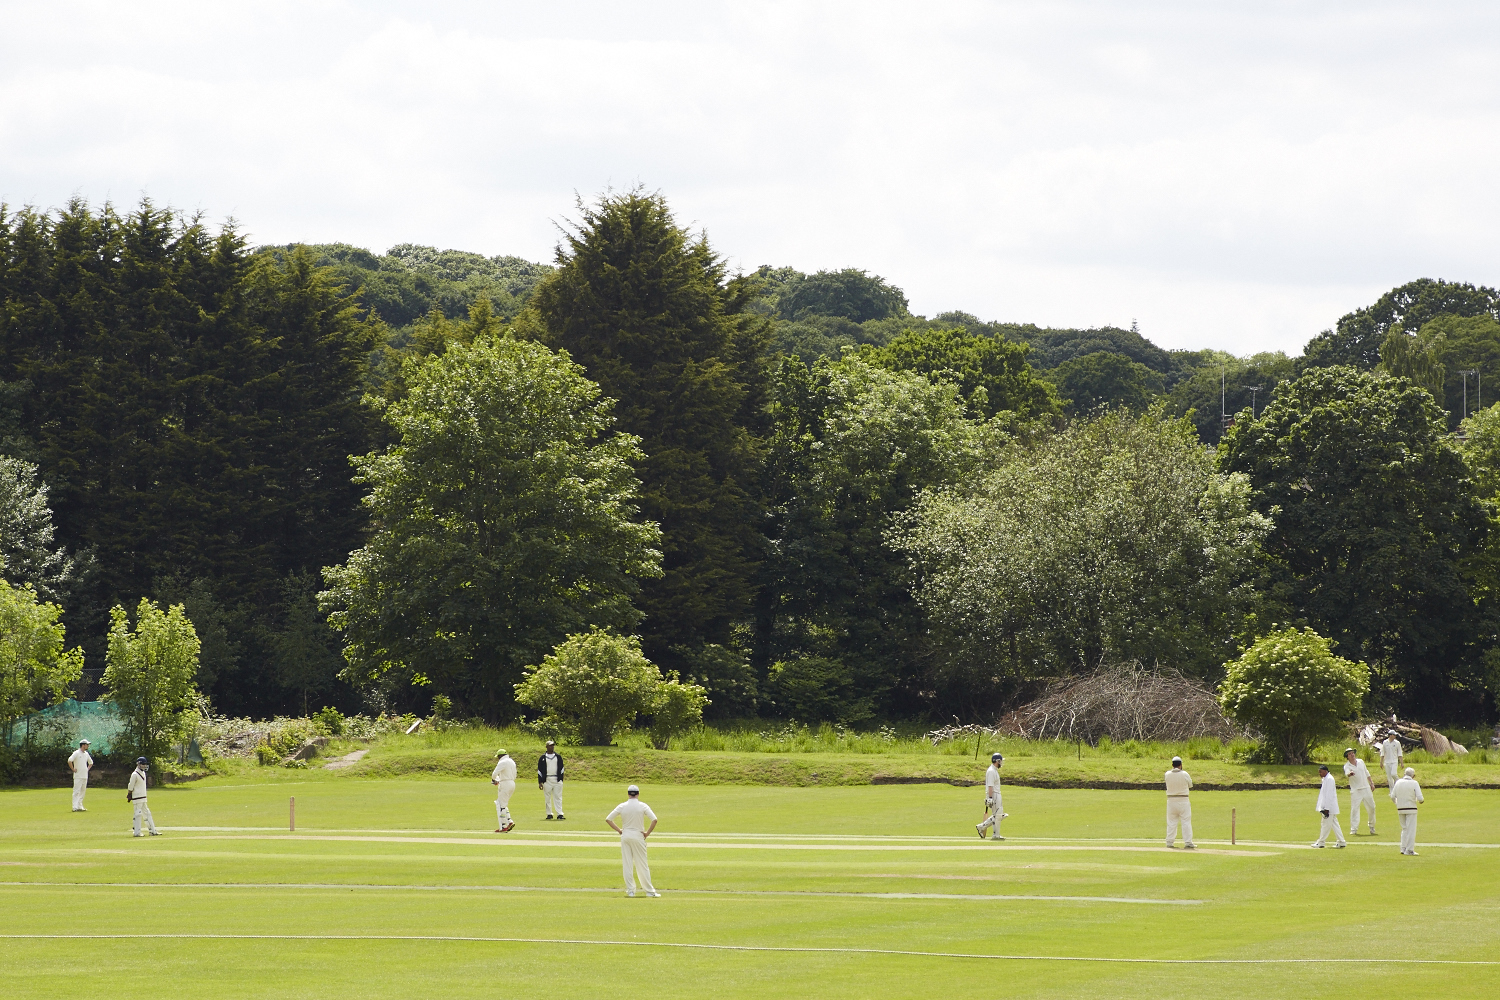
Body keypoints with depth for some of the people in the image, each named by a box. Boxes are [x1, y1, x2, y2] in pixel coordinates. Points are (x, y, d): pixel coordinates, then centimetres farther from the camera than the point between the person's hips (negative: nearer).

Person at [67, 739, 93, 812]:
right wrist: (73, 769, -17)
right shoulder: (76, 753, -10)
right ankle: (75, 807, -13)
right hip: (78, 776, -8)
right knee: (77, 792, -10)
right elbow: (69, 760, -23)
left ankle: (80, 806, 14)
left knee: (82, 791, 9)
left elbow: (91, 762, 30)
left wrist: (88, 769, 16)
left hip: (85, 776, 8)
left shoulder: (86, 754, 14)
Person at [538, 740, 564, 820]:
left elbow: (561, 768, 12)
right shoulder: (542, 758, 7)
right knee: (548, 798, 2)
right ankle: (549, 814, 7)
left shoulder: (558, 757, 11)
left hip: (557, 780, 0)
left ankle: (559, 814, -7)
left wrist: (561, 779, 3)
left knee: (558, 797, -4)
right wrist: (540, 782, -1)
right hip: (547, 780, 0)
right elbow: (539, 770, 6)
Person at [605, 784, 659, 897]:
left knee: (627, 864, 6)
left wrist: (618, 830, 5)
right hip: (638, 836, -2)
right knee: (642, 864, 3)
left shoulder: (622, 806, 0)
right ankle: (649, 890, 5)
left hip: (625, 836, 2)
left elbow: (608, 819, -1)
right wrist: (647, 832, -5)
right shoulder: (642, 806, -5)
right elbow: (654, 819, -15)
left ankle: (630, 890, 4)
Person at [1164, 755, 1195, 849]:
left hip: (1171, 800, 3)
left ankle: (1169, 842, 9)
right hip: (1183, 801, -3)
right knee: (1186, 822, 0)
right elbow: (1190, 785, 5)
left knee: (1171, 822, 9)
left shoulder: (1167, 774, -3)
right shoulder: (1185, 774, -10)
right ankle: (1188, 842, -3)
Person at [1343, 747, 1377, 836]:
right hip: (1355, 790, -4)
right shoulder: (1347, 766, -8)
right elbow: (1346, 773, -30)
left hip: (1366, 788, 4)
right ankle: (1353, 829, -6)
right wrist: (1350, 774, -54)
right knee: (1354, 809, -11)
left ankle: (1372, 827, 26)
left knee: (1371, 807, 9)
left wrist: (1371, 783, 18)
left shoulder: (1360, 762, 7)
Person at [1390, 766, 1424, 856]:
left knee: (1404, 828, 17)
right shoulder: (1414, 783, -8)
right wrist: (1421, 801, 10)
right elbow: (1419, 797, -13)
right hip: (1411, 809, -4)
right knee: (1411, 829, 1)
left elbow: (1392, 796, 5)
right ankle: (1409, 849, -1)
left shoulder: (1398, 782, 3)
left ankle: (1403, 848, 14)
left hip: (1400, 808, 4)